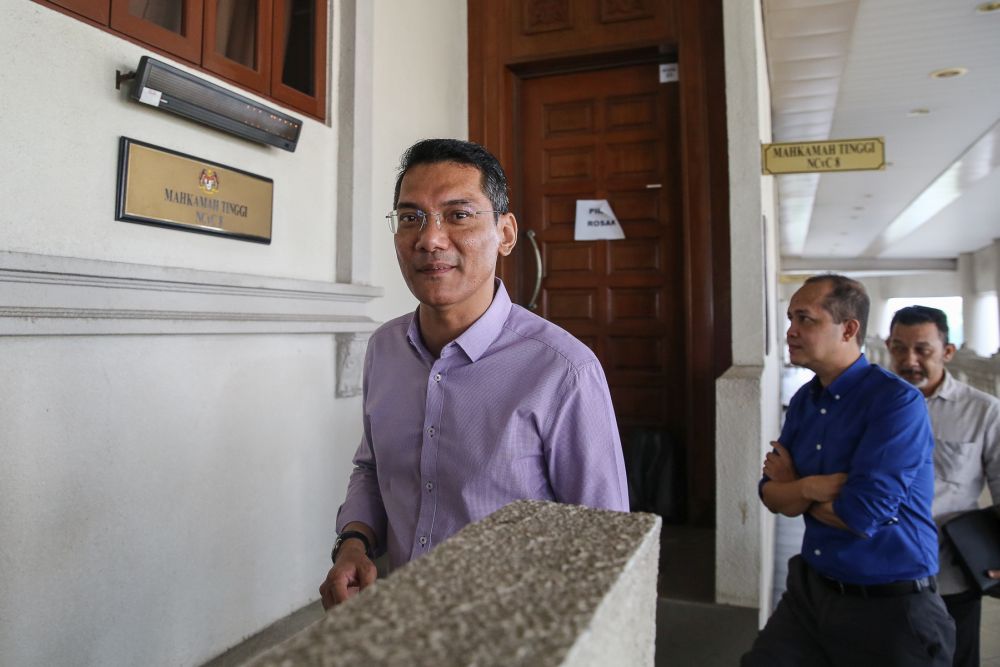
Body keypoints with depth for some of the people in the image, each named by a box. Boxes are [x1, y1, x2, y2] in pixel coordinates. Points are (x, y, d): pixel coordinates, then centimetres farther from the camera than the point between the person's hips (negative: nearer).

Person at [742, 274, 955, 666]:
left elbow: (861, 515, -27)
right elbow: (771, 496, 1)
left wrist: (795, 486, -9)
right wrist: (811, 487, -20)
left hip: (888, 607, -6)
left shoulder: (897, 402, -20)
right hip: (810, 588, 6)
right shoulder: (804, 400, 3)